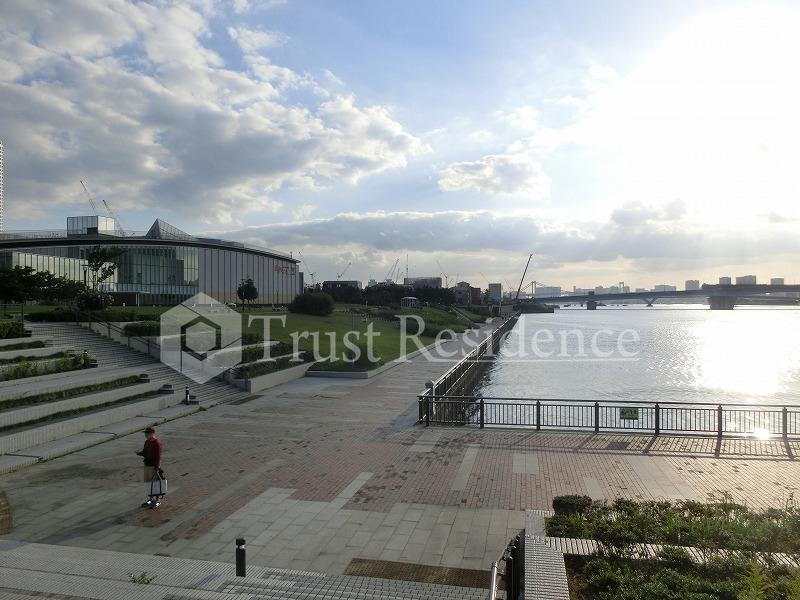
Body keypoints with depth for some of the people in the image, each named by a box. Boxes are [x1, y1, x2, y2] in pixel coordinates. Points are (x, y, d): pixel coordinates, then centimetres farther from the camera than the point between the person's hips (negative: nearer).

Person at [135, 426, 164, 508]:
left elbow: (158, 456, -19)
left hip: (154, 466, -8)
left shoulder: (157, 443, -18)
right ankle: (150, 499, 24)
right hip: (147, 465, 8)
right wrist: (140, 453, -8)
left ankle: (158, 500, 12)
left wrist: (156, 468, -21)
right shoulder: (147, 442, 7)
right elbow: (144, 452, 15)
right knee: (148, 482, 13)